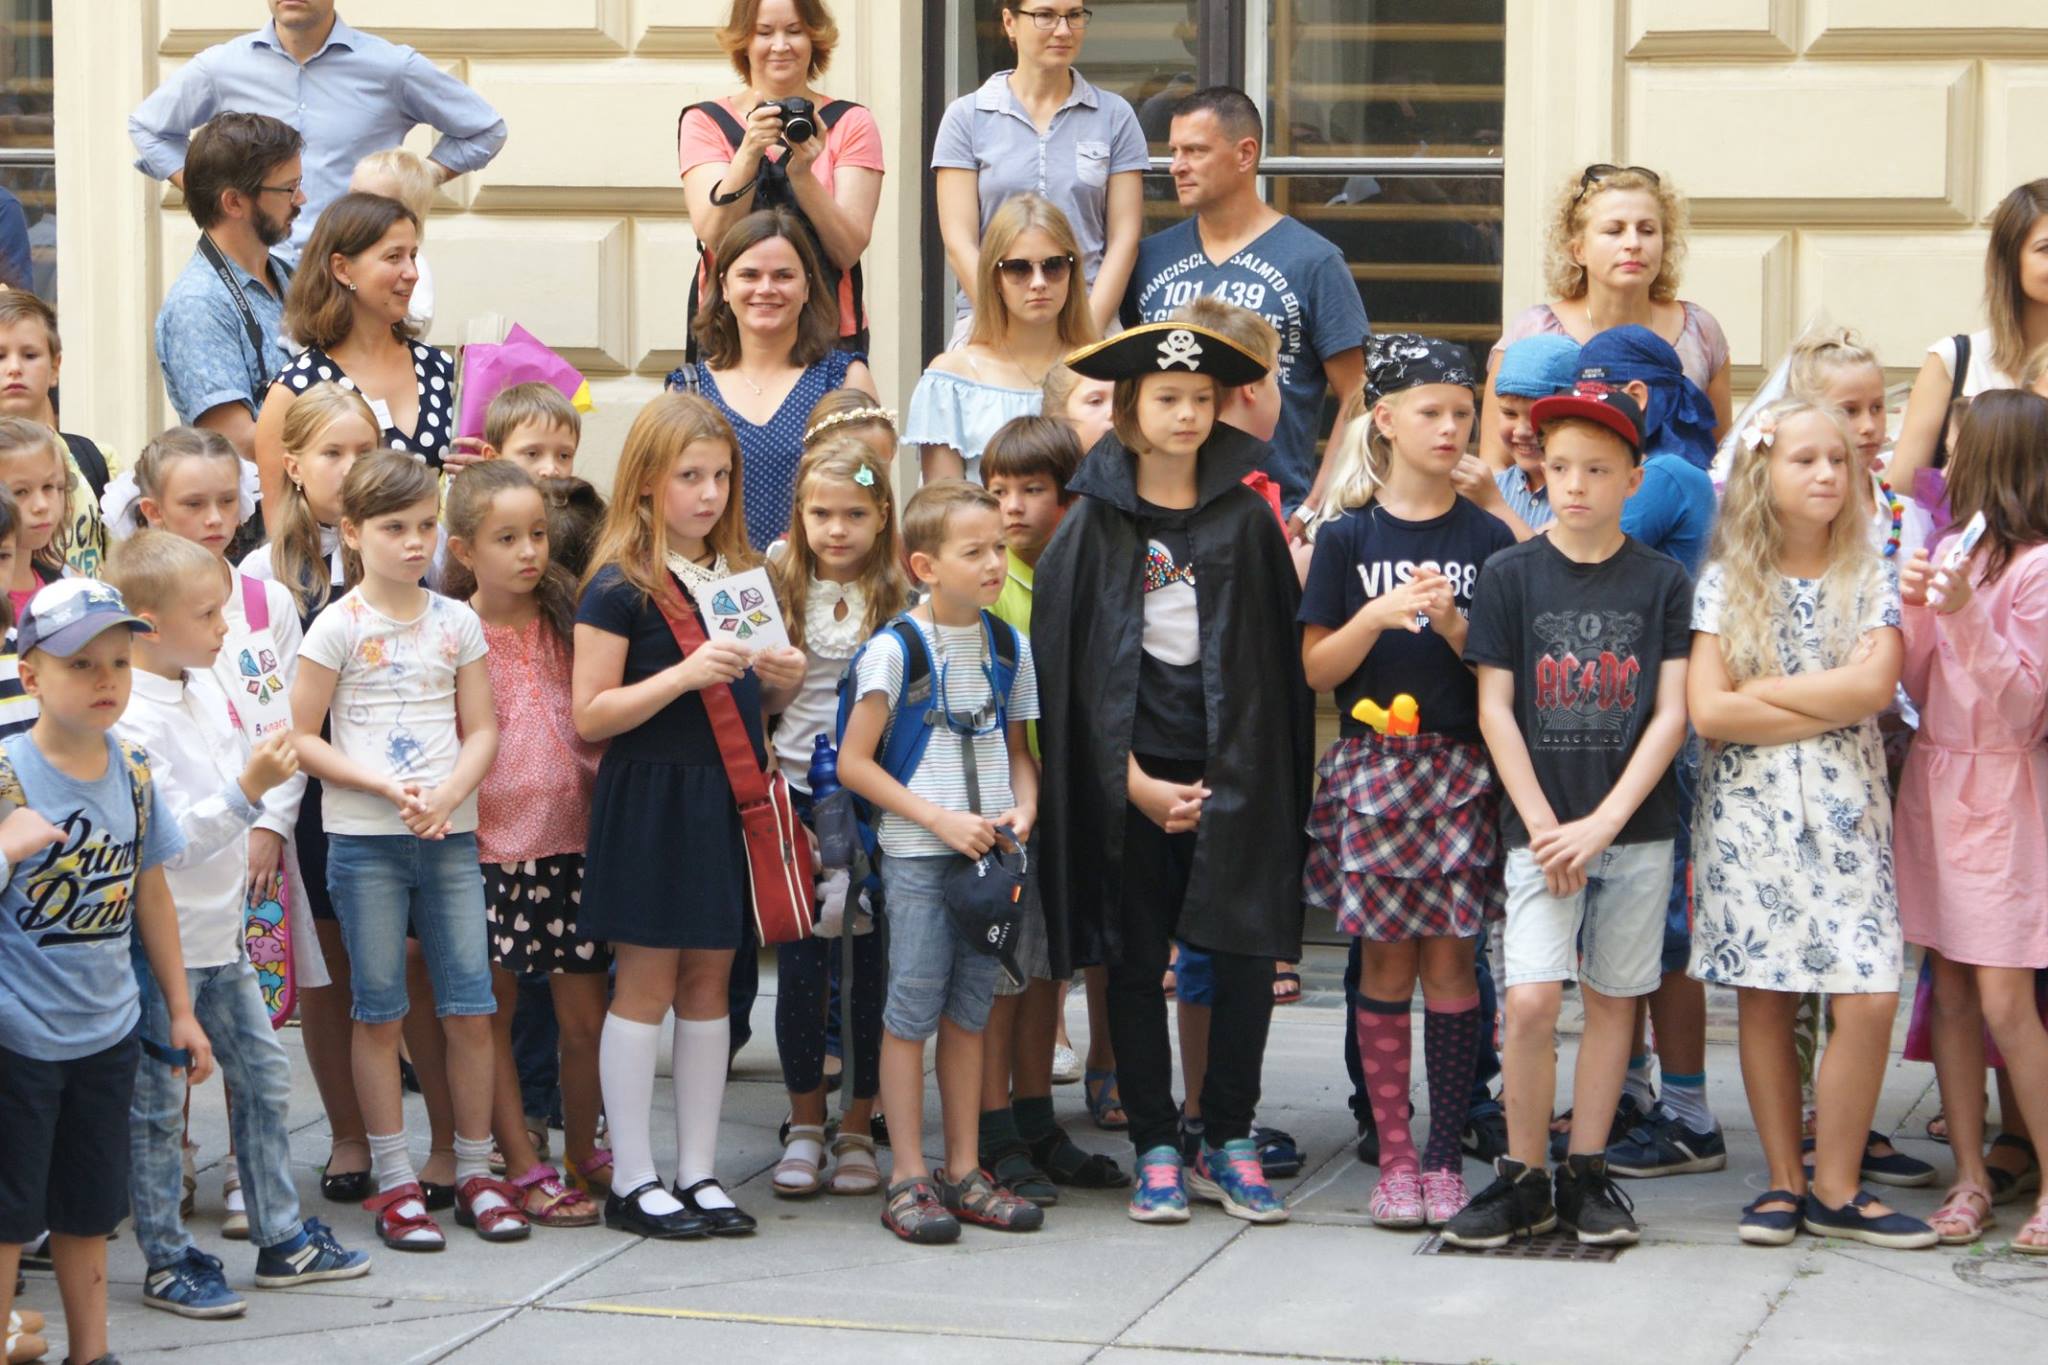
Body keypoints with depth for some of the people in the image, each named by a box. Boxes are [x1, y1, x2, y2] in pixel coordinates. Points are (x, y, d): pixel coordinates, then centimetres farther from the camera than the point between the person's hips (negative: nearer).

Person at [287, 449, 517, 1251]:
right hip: (365, 837, -3)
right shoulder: (339, 627, -2)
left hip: (450, 834, 3)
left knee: (471, 1009, 1)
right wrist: (388, 788, -14)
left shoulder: (457, 623, 7)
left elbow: (481, 732, 7)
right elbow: (301, 738, -3)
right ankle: (394, 1181, 10)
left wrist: (446, 796, -12)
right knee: (380, 1012, 3)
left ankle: (475, 1171, 13)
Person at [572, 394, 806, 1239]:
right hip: (649, 798, -6)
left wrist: (780, 683, -1)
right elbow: (590, 716, -14)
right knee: (646, 982, -1)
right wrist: (685, 675, -23)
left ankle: (698, 1171, 16)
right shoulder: (620, 587, -9)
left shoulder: (740, 577, 11)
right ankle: (631, 1182, 5)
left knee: (709, 980, 9)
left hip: (726, 797, 6)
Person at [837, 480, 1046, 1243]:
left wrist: (1024, 809, -2)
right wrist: (941, 820, -14)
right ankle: (908, 1180, 3)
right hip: (917, 855, -5)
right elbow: (854, 763, -9)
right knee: (912, 1013, -2)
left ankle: (964, 1173, 17)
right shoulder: (895, 649, -9)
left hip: (988, 850, 5)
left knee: (969, 1013, 10)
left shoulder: (1009, 645, 8)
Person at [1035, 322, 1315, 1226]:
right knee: (1135, 962, 3)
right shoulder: (1094, 524, 2)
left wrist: (1234, 777, -1)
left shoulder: (1245, 518, 5)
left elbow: (1276, 658, 6)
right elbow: (1072, 662, -1)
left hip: (1231, 776, 1)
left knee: (1247, 955, -3)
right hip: (1128, 775, -1)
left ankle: (1228, 1144, 9)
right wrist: (1133, 781, -8)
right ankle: (1156, 1150, 11)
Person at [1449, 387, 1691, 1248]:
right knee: (1530, 1000, -10)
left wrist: (1602, 823, -10)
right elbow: (1495, 709, 0)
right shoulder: (1510, 576, 2)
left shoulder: (1662, 582, 2)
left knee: (1612, 999, 6)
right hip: (1540, 827, -1)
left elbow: (1672, 715, -1)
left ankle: (1586, 1174, 15)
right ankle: (1522, 1178, 2)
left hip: (1635, 827, 1)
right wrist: (1543, 826, -8)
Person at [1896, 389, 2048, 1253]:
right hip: (1933, 780, 7)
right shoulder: (1951, 550, 10)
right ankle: (1971, 1178, 12)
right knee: (1950, 991, 7)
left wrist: (1967, 615, -25)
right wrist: (1916, 610, -5)